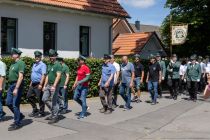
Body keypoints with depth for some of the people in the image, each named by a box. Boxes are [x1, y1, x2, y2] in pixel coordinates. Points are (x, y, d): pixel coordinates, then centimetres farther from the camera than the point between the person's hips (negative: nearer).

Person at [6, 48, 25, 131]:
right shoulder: (13, 64, 16)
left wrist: (16, 88, -25)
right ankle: (20, 116, 28)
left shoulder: (20, 63, -12)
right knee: (8, 103, 12)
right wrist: (10, 86, 17)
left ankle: (17, 124, 6)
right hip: (11, 85, 9)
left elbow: (20, 77, -20)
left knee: (15, 105, -5)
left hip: (17, 85, -9)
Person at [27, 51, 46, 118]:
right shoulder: (34, 65, 16)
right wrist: (31, 83, 18)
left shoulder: (42, 65, -11)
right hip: (33, 84, 9)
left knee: (39, 98, -1)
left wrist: (40, 84, -25)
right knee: (29, 96, 11)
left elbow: (43, 75, -19)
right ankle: (35, 110, 24)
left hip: (38, 84, -9)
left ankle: (41, 112, 12)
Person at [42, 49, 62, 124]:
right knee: (45, 99, 9)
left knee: (54, 101, -3)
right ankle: (53, 112, 24)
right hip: (48, 85, 8)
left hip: (54, 86, -8)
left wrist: (54, 86, -28)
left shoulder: (58, 65, -11)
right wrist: (45, 85, 14)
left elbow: (58, 76, -20)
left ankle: (55, 117, 8)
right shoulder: (49, 65, 15)